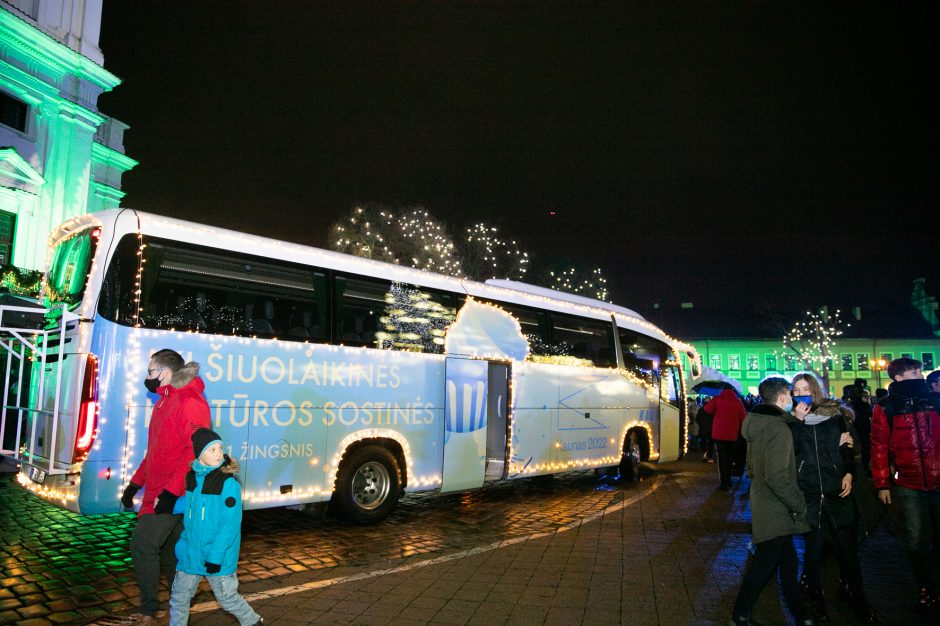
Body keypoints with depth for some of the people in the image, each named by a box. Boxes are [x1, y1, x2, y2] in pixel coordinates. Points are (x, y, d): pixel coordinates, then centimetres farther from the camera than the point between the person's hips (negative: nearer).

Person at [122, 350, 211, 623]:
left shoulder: (190, 402, -17)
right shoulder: (164, 403, 16)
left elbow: (196, 451, -25)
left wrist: (171, 492, -27)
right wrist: (135, 484, 22)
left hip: (173, 496, -9)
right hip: (158, 493, 9)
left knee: (143, 544, -7)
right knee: (168, 548, 15)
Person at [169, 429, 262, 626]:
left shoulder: (228, 482, -18)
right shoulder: (192, 477, -1)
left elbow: (231, 524, -19)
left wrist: (216, 556, -20)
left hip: (218, 555, -5)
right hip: (190, 552, 5)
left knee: (227, 597, 9)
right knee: (179, 597, 15)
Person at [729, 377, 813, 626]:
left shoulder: (757, 424, 5)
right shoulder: (779, 429, -24)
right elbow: (777, 478, -28)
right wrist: (799, 505, -17)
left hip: (762, 502, 9)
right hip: (776, 512, -9)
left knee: (787, 562, 21)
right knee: (763, 567, 5)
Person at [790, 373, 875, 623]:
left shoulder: (835, 414, 5)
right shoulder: (792, 419, 2)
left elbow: (849, 446, 12)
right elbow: (791, 450, -12)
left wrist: (849, 473, -1)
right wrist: (797, 420, -16)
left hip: (837, 489, 1)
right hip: (807, 491, -1)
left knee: (847, 545, 2)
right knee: (813, 546, 7)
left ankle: (857, 597, 20)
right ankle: (817, 598, 21)